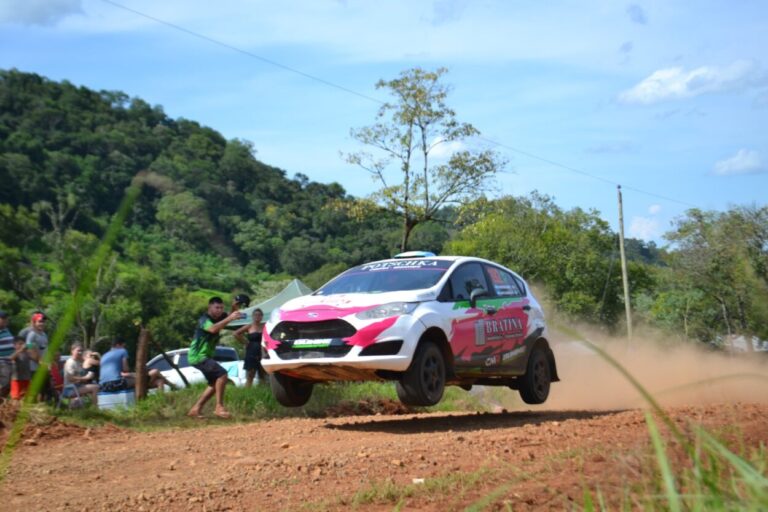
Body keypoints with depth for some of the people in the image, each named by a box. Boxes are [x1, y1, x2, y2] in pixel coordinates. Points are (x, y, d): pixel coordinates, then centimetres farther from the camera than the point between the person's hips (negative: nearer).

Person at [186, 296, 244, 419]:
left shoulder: (218, 318, 8)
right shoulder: (204, 319, -18)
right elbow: (213, 329, -39)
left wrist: (235, 308, -12)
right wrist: (229, 318, -47)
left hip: (206, 356, 10)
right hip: (198, 356, -10)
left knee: (215, 383, 13)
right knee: (222, 374, -23)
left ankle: (196, 409, 16)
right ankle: (219, 407, -21)